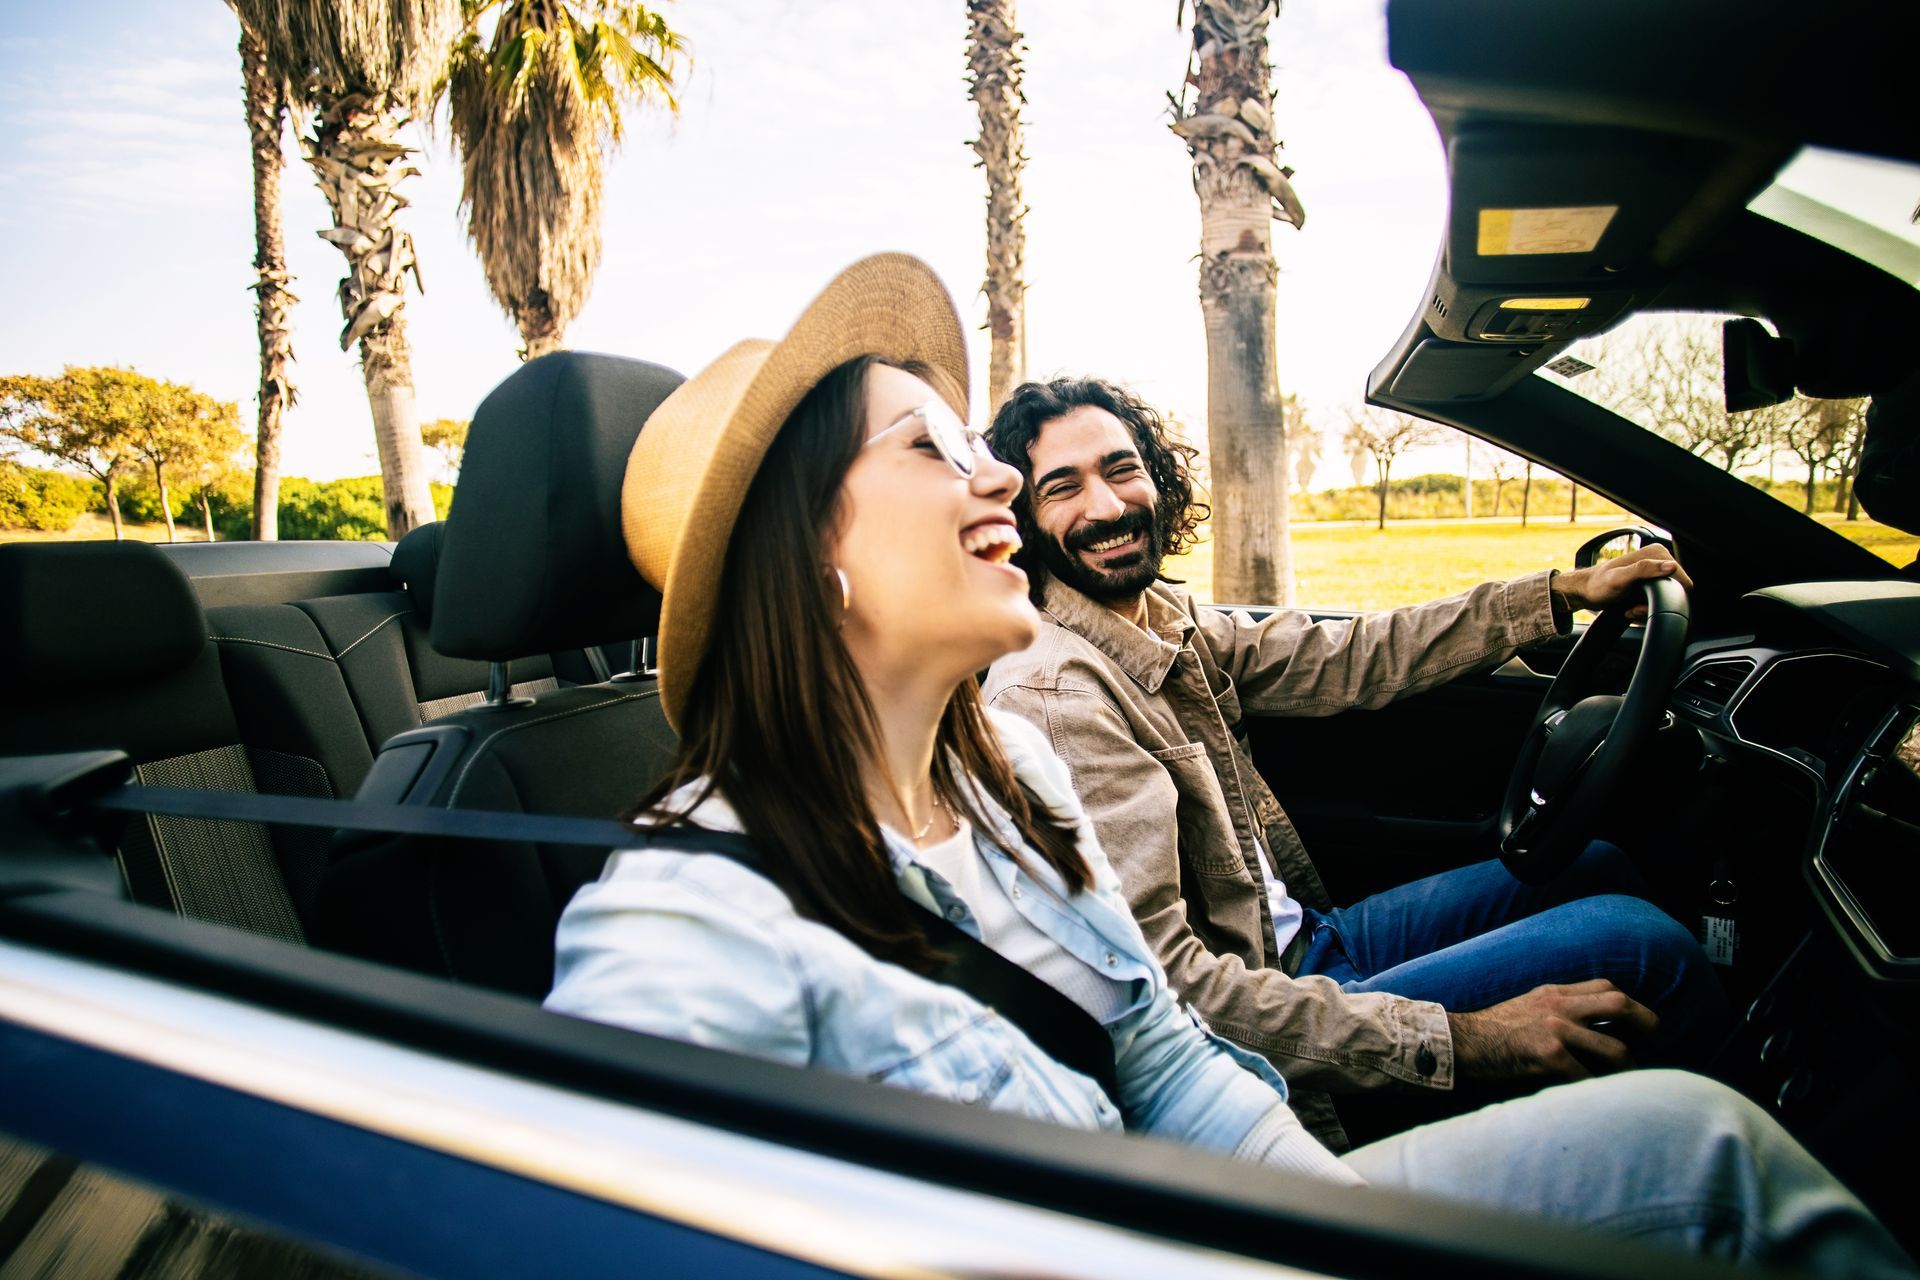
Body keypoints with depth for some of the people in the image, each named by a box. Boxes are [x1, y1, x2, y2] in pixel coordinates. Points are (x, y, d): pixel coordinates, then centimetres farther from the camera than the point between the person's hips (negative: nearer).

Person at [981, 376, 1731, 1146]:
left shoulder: (1170, 620, 3)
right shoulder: (1050, 692, -26)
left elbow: (1348, 661, 7)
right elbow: (1163, 982, -30)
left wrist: (1567, 592, 4)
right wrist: (1454, 1041, -30)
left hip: (1299, 938, 10)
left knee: (1596, 865, 17)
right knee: (1637, 943, -11)